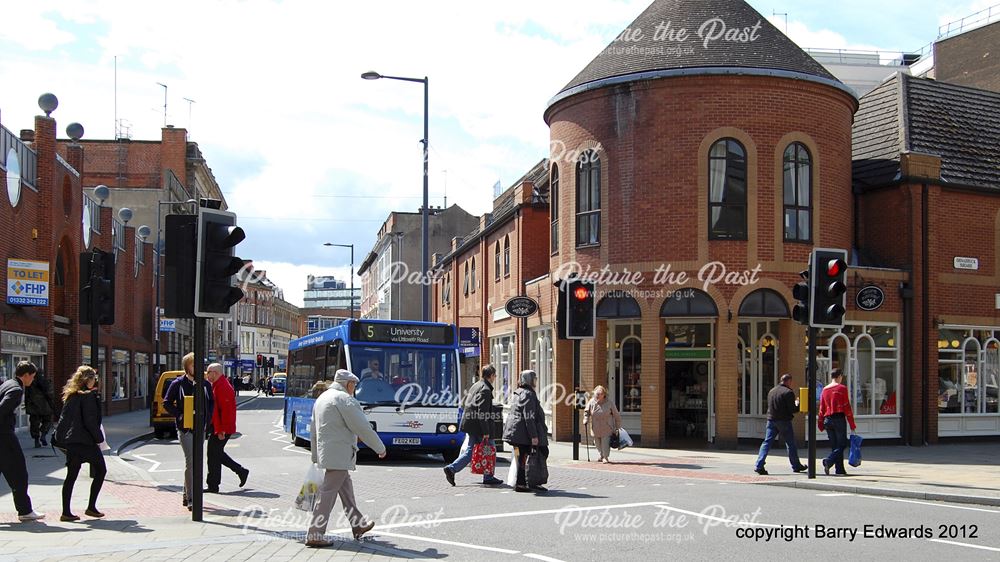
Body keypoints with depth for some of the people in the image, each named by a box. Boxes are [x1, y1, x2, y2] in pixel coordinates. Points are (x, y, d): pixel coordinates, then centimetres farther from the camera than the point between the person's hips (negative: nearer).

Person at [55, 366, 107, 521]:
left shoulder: (71, 395, 13)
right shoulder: (88, 396, -11)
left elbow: (65, 418, 16)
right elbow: (90, 421, -16)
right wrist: (99, 438, -8)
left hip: (70, 440, 8)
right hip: (85, 440, -8)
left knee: (71, 475, 8)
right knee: (100, 470, 6)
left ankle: (66, 512, 5)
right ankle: (91, 507, 3)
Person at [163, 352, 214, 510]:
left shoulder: (205, 384, 8)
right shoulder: (178, 383, -2)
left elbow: (211, 403, 17)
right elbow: (167, 403, 1)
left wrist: (207, 419, 2)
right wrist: (179, 416, -11)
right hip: (185, 428, -5)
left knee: (195, 463, 11)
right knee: (190, 462, -12)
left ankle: (186, 495, 24)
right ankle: (190, 499, -10)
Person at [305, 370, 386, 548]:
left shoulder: (321, 398, 16)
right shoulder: (345, 400, -13)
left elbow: (313, 430, 21)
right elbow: (363, 428, -13)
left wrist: (315, 456, 27)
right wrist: (380, 448, -2)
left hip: (324, 452, 10)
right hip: (339, 455, -10)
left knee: (346, 488, 20)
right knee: (327, 493, -9)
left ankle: (358, 525, 31)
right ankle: (315, 535, -9)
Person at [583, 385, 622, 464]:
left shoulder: (609, 403, -11)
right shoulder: (592, 402, -6)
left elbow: (616, 415, -1)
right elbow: (586, 412, 12)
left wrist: (617, 427, 1)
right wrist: (586, 420, -4)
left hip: (606, 428, -3)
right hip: (596, 428, 3)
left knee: (605, 443, -8)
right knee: (598, 443, 12)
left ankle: (605, 457, 6)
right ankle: (601, 456, 32)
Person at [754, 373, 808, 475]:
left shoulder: (771, 391, 12)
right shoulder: (788, 392, -10)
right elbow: (792, 409, -14)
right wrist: (798, 405, 8)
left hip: (771, 420, 6)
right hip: (784, 421, -5)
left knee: (767, 442, 2)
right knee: (790, 444, 9)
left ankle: (759, 466, -9)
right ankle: (796, 466, 21)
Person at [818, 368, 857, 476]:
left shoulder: (825, 389, 10)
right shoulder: (842, 388, -5)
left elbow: (821, 408, 13)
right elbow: (847, 407, -6)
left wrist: (821, 424, 21)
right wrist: (852, 424, -2)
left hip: (828, 420, 6)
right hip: (839, 418, -5)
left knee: (834, 445, 10)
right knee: (842, 444, 0)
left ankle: (840, 470, 8)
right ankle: (828, 461, -21)